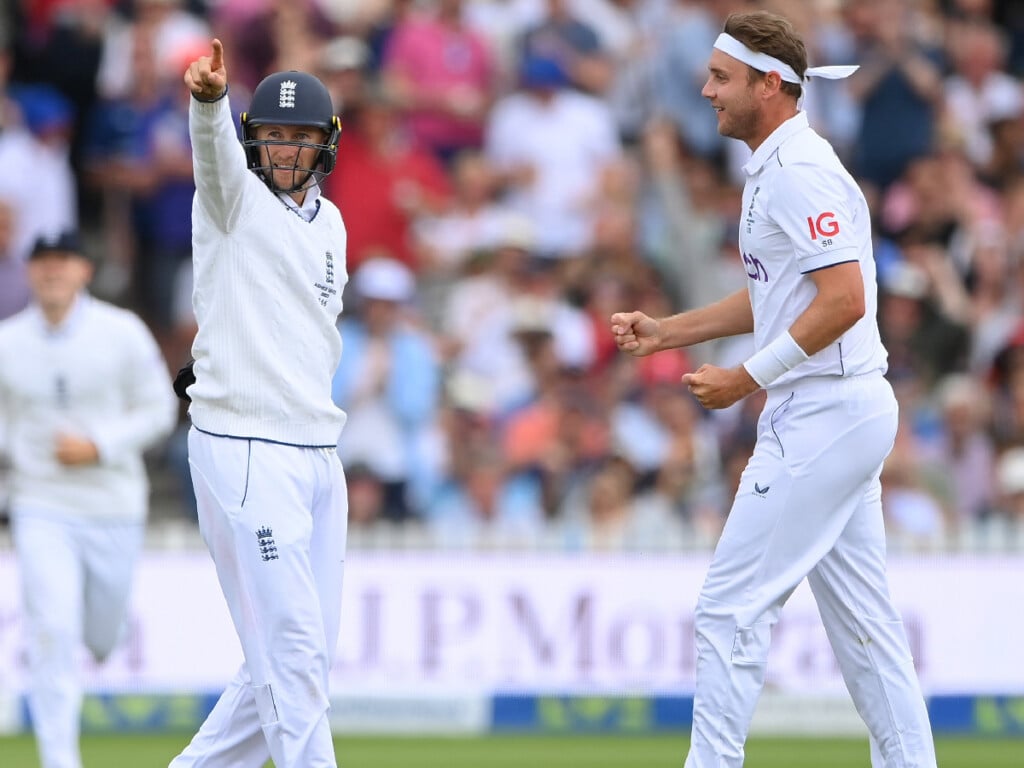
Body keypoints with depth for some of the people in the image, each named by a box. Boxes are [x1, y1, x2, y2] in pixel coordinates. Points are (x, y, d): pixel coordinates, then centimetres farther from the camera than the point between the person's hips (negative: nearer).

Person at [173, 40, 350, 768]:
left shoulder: (329, 223, 16)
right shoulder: (236, 198, -5)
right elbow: (214, 149, -28)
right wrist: (209, 99, -49)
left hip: (317, 454, 8)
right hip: (244, 454, -8)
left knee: (301, 653, 10)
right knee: (293, 645, -12)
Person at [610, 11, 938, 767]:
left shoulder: (800, 170, -16)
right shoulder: (774, 167, 16)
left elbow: (844, 301, -23)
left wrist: (748, 379, -18)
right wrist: (666, 331, 18)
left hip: (823, 413, -11)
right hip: (846, 413, 11)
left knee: (733, 606, -9)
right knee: (862, 618, 11)